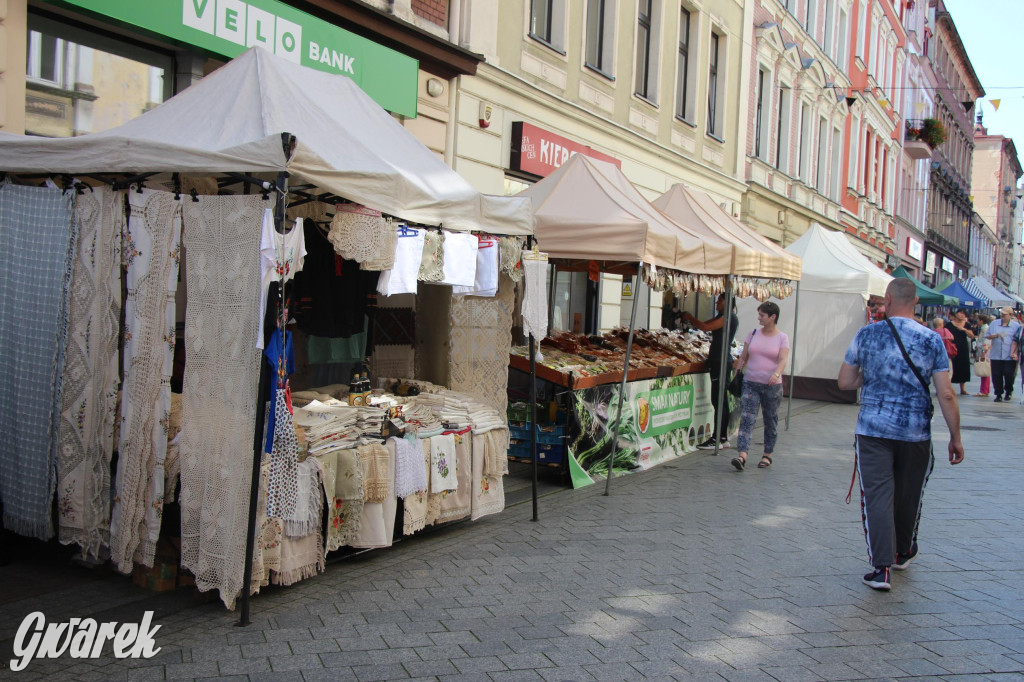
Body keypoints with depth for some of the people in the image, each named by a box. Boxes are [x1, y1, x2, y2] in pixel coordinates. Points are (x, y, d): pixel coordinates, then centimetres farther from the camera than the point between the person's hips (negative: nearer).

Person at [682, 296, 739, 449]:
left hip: (721, 363, -10)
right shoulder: (722, 317, 18)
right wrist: (690, 319, 2)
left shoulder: (729, 317, -13)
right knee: (721, 401, 12)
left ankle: (717, 439, -6)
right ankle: (723, 438, 18)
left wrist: (690, 318, -7)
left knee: (718, 401, -8)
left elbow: (705, 327, -20)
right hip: (718, 362, 10)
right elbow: (705, 326, 17)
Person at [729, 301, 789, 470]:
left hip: (772, 385, -2)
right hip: (750, 383, 2)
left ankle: (767, 455, 23)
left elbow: (783, 360, -14)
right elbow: (743, 357, 12)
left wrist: (776, 374, -32)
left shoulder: (782, 338, -1)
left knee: (770, 420, 9)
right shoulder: (753, 334, 7)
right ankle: (742, 455, -20)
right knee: (746, 418, -12)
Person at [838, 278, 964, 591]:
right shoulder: (932, 340, -5)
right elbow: (946, 395, -8)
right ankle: (903, 553, 39)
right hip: (915, 433, 1)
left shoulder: (866, 335, -3)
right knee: (908, 496, 18)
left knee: (877, 496, 1)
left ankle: (881, 567, -6)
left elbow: (844, 382, 2)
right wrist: (955, 438, 0)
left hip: (872, 430, -1)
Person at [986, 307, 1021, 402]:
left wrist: (1015, 352, -9)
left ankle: (1008, 391, 21)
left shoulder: (1016, 325, 2)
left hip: (1010, 356, -2)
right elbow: (987, 336, 14)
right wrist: (992, 336, -9)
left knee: (1009, 374, -4)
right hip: (996, 355, 2)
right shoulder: (994, 323, 10)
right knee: (997, 375, 1)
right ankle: (999, 394, 12)